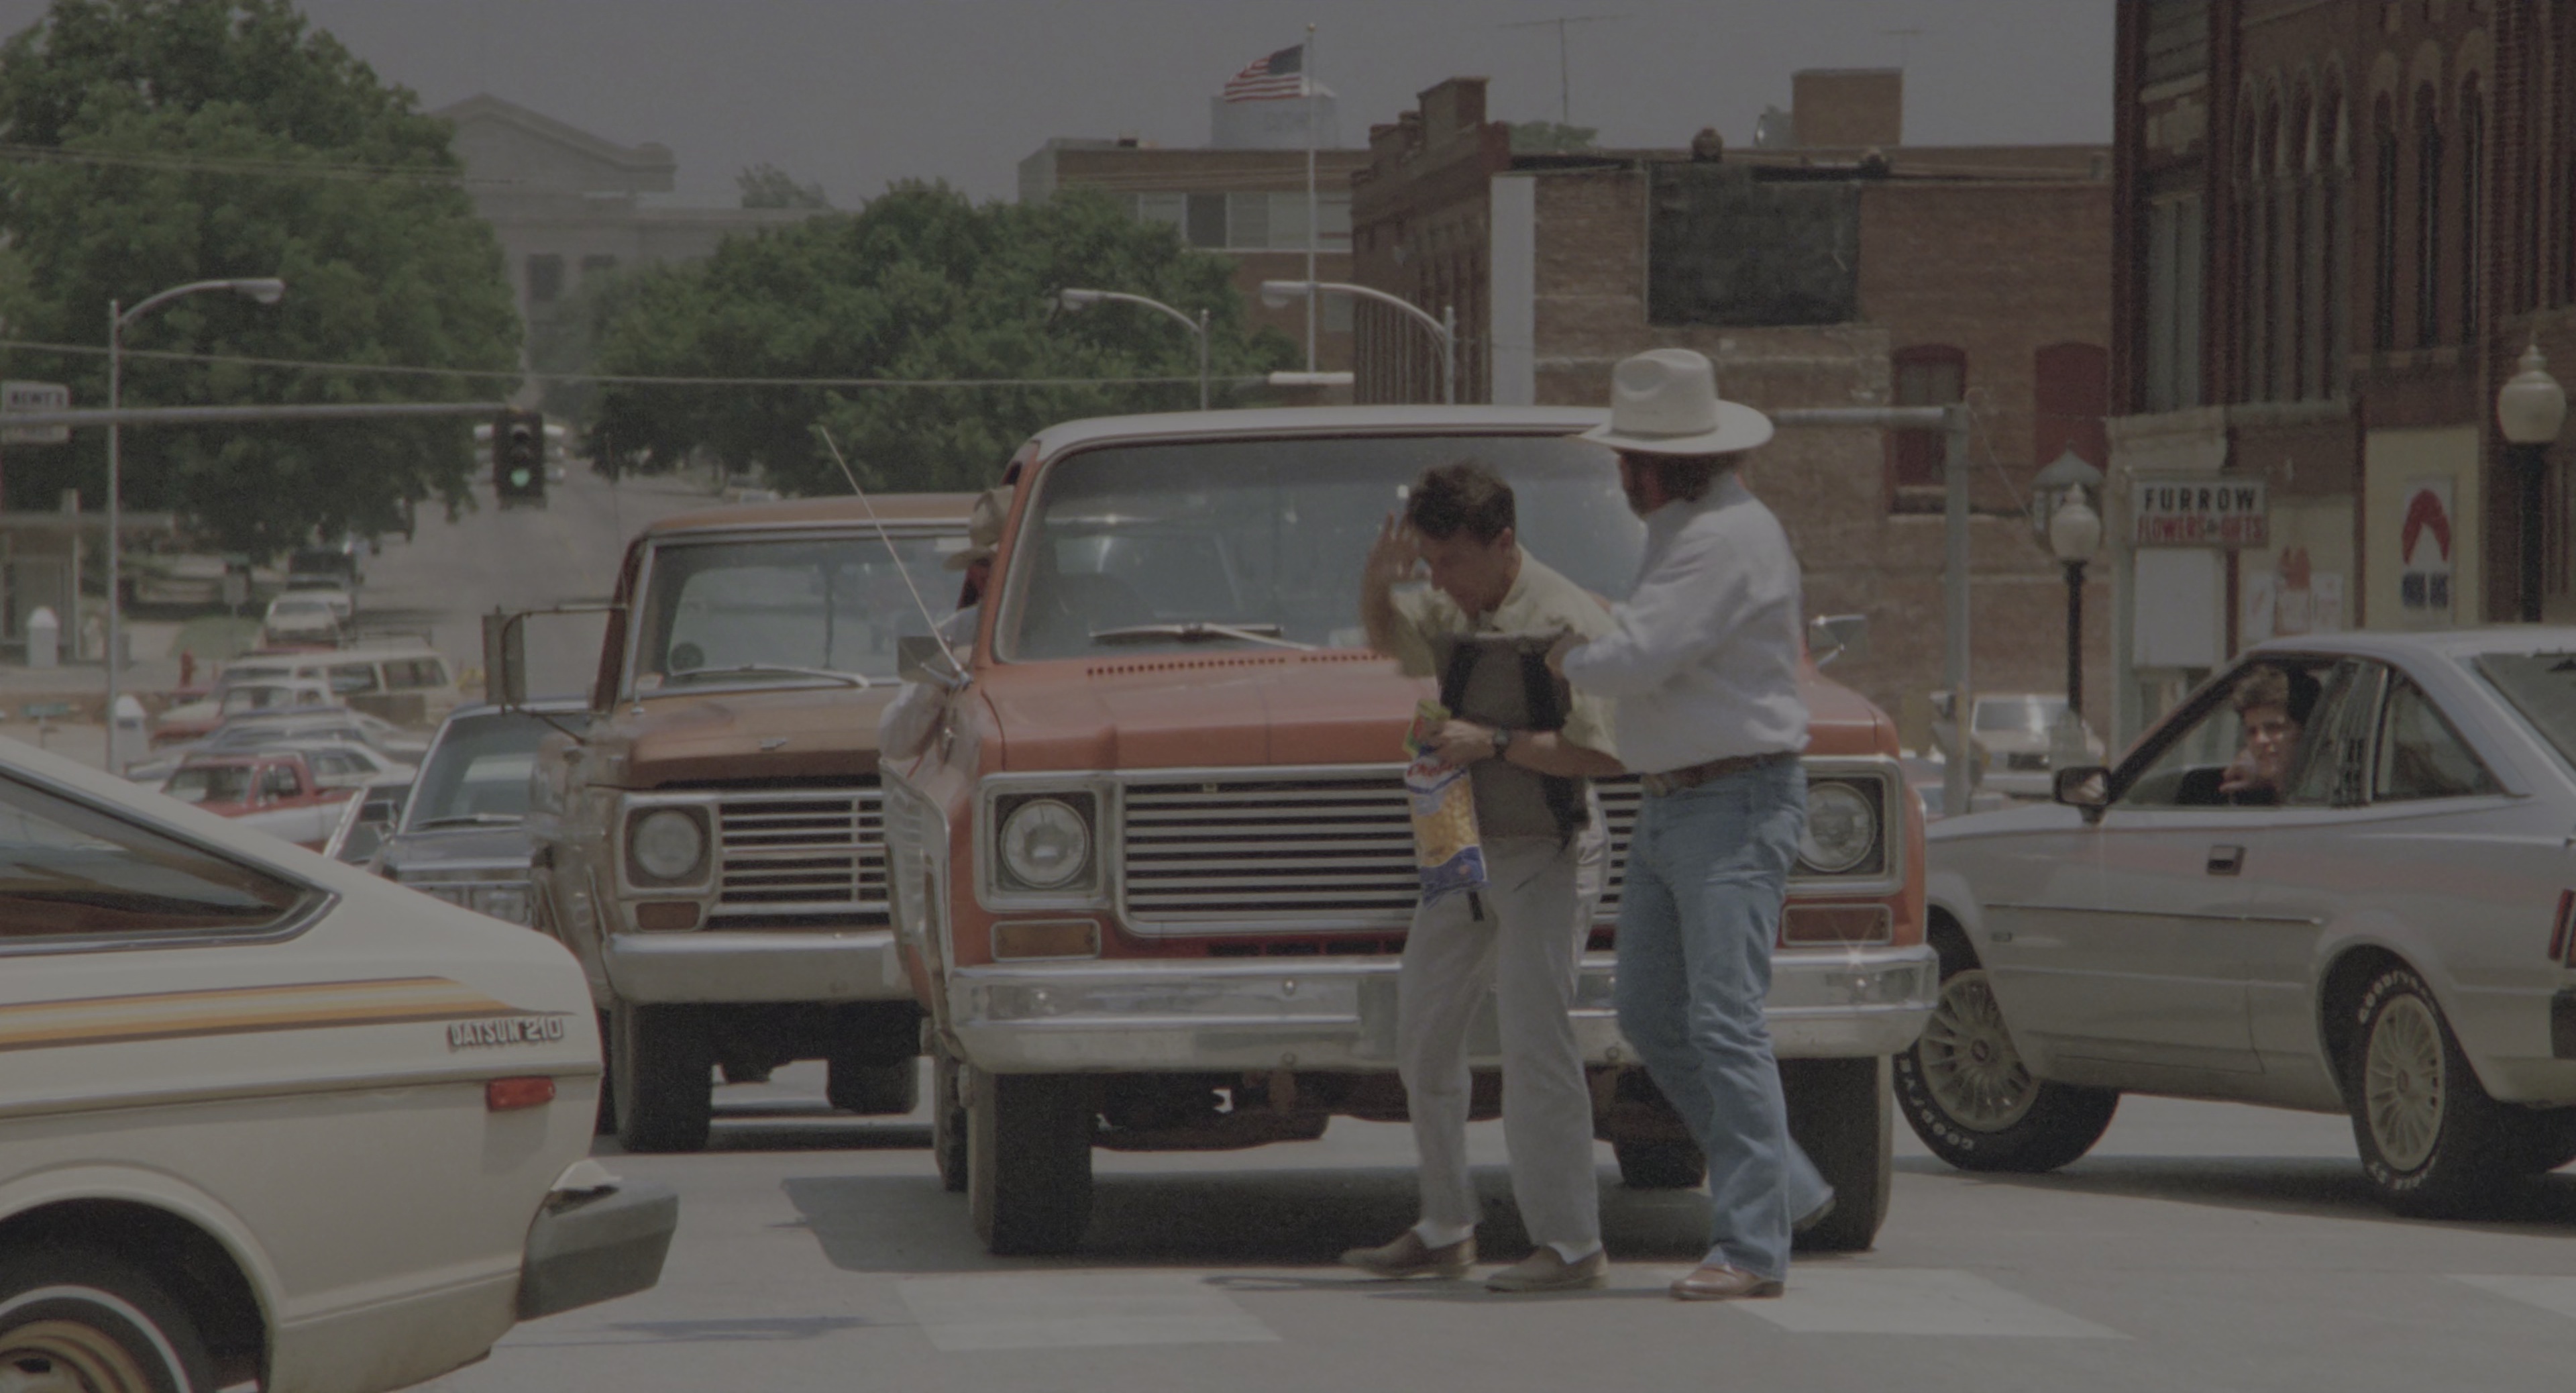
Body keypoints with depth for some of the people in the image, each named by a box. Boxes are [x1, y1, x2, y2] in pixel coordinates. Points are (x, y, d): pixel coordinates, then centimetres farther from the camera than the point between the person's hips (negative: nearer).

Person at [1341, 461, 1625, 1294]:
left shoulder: (1567, 622, -17)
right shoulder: (1454, 615, 7)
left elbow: (1600, 752, -23)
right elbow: (1387, 637, 28)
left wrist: (1494, 744, -26)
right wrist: (1378, 579, 6)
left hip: (1546, 857, -9)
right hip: (1463, 852, 9)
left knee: (1534, 1040, -14)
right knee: (1423, 1039, 12)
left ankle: (1571, 1246, -11)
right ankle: (1444, 1233, 23)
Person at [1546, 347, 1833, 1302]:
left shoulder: (1728, 540, -18)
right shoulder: (1687, 531, 15)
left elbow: (1635, 660, -25)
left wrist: (1568, 660, -5)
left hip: (1738, 804, -10)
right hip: (1670, 807, 10)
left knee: (1724, 1023, -13)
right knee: (1651, 1016, 10)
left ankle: (1751, 1247, -13)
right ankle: (1787, 1186, 17)